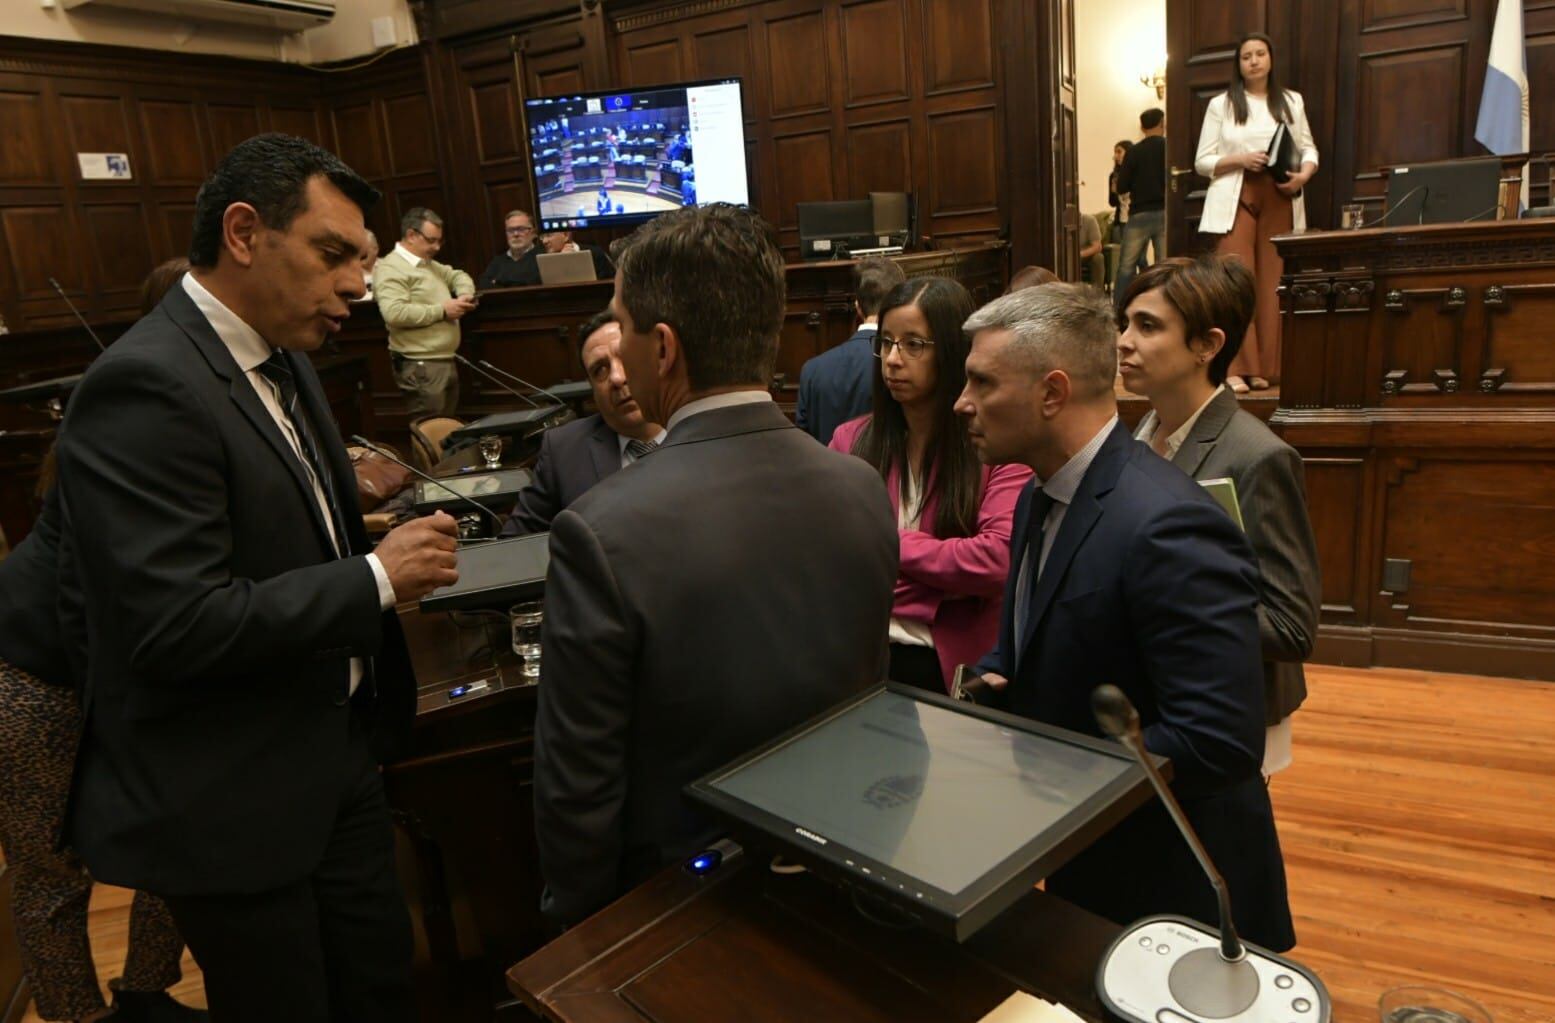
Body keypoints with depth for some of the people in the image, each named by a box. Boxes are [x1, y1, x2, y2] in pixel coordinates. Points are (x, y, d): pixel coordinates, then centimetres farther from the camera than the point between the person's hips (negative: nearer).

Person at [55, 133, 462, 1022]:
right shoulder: (146, 387, -21)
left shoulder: (281, 358, 6)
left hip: (337, 757, 8)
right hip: (228, 804, -8)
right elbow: (180, 627, -26)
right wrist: (375, 578, -20)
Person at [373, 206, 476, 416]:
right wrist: (441, 311, -18)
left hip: (447, 362, 10)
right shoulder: (390, 269, -12)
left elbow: (457, 275, 32)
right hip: (421, 367, -10)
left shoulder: (429, 264, 19)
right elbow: (394, 313, -26)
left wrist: (465, 294, 7)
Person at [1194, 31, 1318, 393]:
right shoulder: (1221, 105, 9)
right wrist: (1240, 160, -13)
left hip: (1279, 200, 3)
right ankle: (1235, 368, -14)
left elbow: (1309, 149, 16)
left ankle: (1264, 368, 5)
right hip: (1236, 199, -3)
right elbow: (1202, 161, 4)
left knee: (1271, 283, 0)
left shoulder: (1292, 101, 16)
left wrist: (1303, 175, -6)